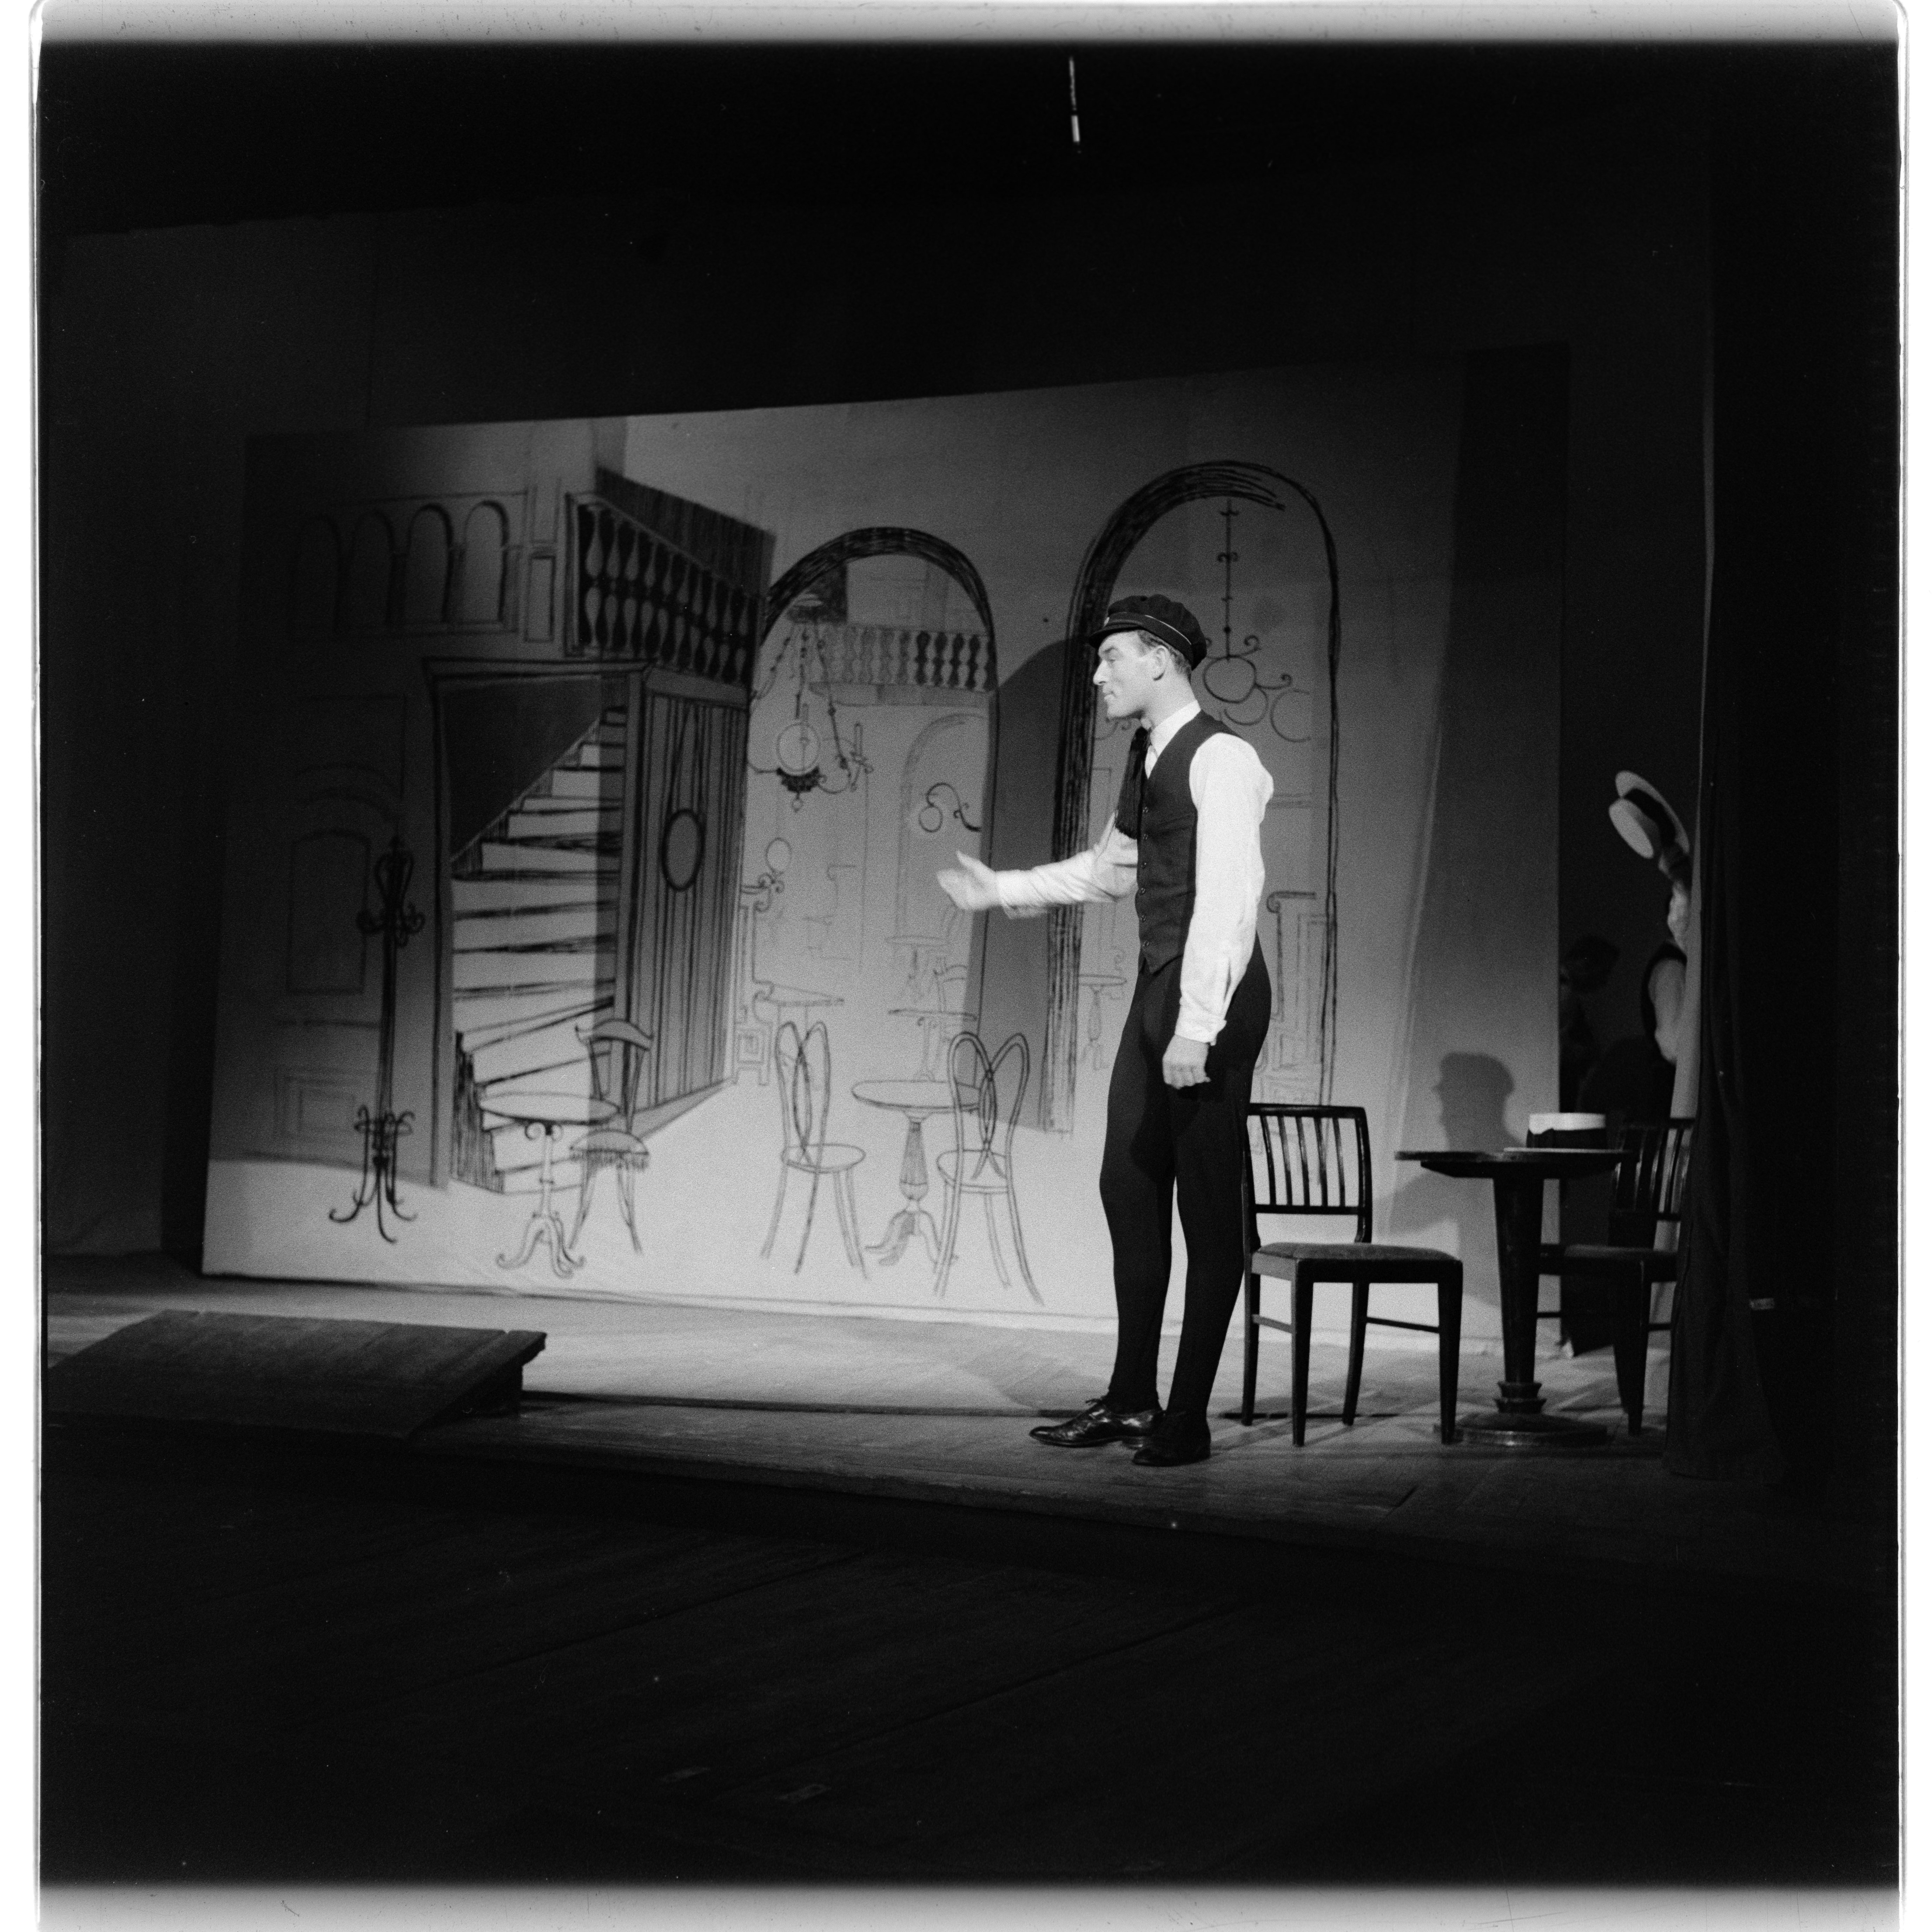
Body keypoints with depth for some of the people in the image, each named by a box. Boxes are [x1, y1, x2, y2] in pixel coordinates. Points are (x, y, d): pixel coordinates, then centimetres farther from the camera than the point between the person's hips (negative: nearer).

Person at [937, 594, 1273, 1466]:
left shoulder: (1221, 760, -14)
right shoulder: (1146, 757, 14)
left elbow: (1227, 895, -22)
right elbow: (1110, 867, 29)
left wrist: (1197, 1025, -26)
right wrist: (1005, 889, 25)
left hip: (1212, 993, -9)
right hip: (1156, 985, 9)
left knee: (1208, 1205, -1)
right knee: (1129, 1186, 10)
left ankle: (1188, 1418, 6)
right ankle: (1131, 1401, 19)